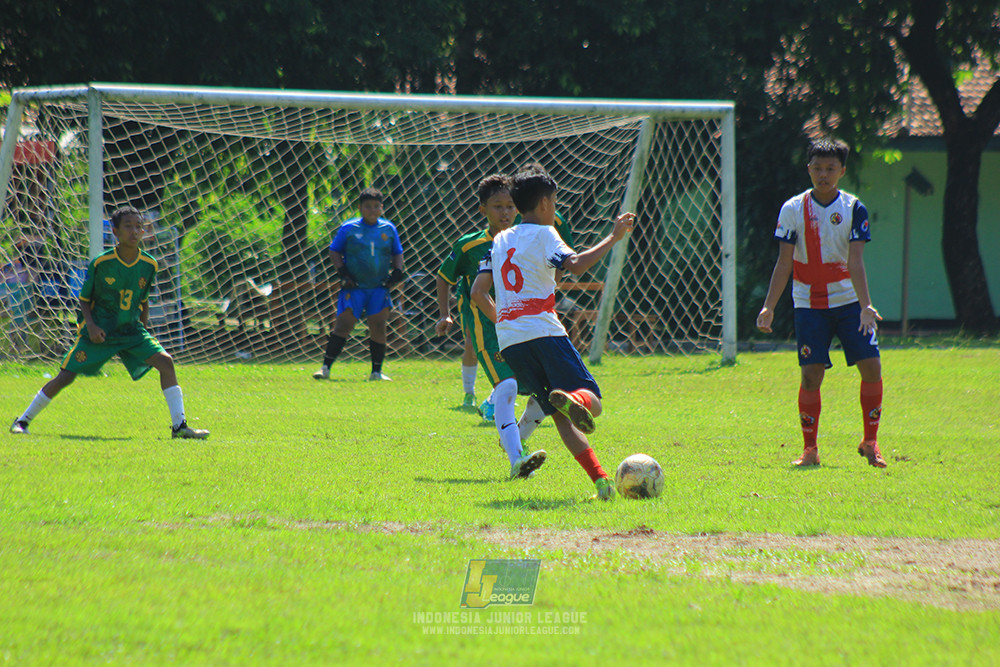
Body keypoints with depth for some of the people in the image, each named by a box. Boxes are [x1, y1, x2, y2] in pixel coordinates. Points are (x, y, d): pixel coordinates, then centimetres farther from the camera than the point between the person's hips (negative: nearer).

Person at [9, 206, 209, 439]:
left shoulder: (149, 265, -2)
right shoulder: (100, 263, -11)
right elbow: (84, 298, -1)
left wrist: (145, 331, 11)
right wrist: (90, 325, -16)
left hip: (131, 329, 3)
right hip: (99, 330, -3)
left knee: (165, 361, -16)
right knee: (66, 376, -7)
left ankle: (179, 426, -13)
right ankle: (23, 420, 10)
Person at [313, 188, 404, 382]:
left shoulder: (389, 229, 9)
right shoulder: (349, 228, 2)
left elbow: (397, 253, 20)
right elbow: (334, 251, 7)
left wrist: (397, 271, 2)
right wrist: (342, 272, -7)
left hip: (380, 287, 2)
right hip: (354, 286, -2)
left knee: (378, 327, -4)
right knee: (343, 324, -9)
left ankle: (377, 372, 6)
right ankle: (325, 368, -7)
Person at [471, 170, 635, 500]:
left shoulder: (500, 240, 20)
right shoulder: (543, 234, 1)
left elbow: (478, 292, 18)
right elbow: (575, 264, -17)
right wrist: (613, 237, -10)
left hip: (508, 340, 6)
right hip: (543, 331, -6)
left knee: (561, 417, 5)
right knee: (592, 402, -5)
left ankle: (600, 479, -9)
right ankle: (573, 399, -41)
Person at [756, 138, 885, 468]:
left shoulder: (853, 209, -3)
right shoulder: (793, 209, -2)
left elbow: (855, 262, -9)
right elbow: (784, 263, -2)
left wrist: (866, 306, -21)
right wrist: (769, 306, -10)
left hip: (849, 301, 1)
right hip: (809, 303, 0)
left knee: (871, 366, -9)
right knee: (811, 373, -9)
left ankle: (870, 442, 6)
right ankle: (810, 448, 3)